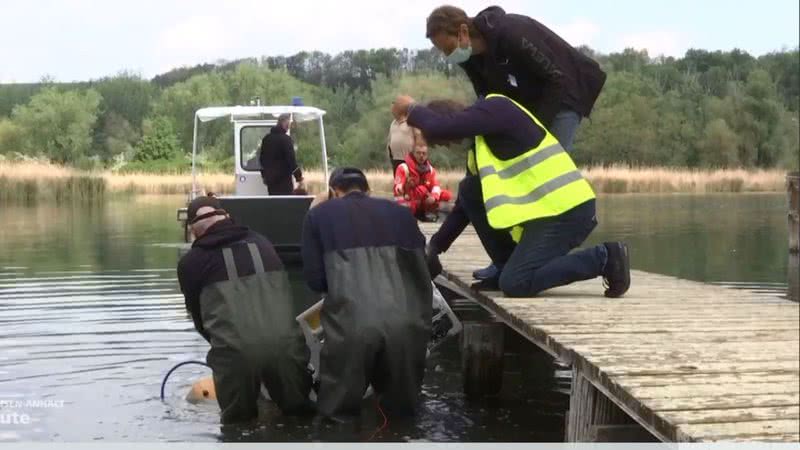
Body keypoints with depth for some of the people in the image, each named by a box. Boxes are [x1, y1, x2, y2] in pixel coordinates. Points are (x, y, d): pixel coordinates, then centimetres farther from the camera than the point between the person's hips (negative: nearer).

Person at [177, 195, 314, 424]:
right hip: (285, 343, 2)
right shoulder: (262, 243, 21)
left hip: (236, 350, -2)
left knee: (239, 423, 19)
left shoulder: (190, 262, 11)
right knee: (299, 414, 23)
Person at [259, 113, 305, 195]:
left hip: (270, 179, 8)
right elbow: (292, 160, -18)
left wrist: (264, 174, 32)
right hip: (283, 179, -8)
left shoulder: (266, 138, 12)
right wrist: (299, 178, -15)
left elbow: (261, 158, 21)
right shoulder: (285, 139, -13)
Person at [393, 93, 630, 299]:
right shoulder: (482, 138, 22)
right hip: (557, 208, 10)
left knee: (514, 283, -15)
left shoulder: (495, 108, -8)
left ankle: (603, 258, -11)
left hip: (564, 210, -10)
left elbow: (439, 127, -21)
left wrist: (411, 108, 1)